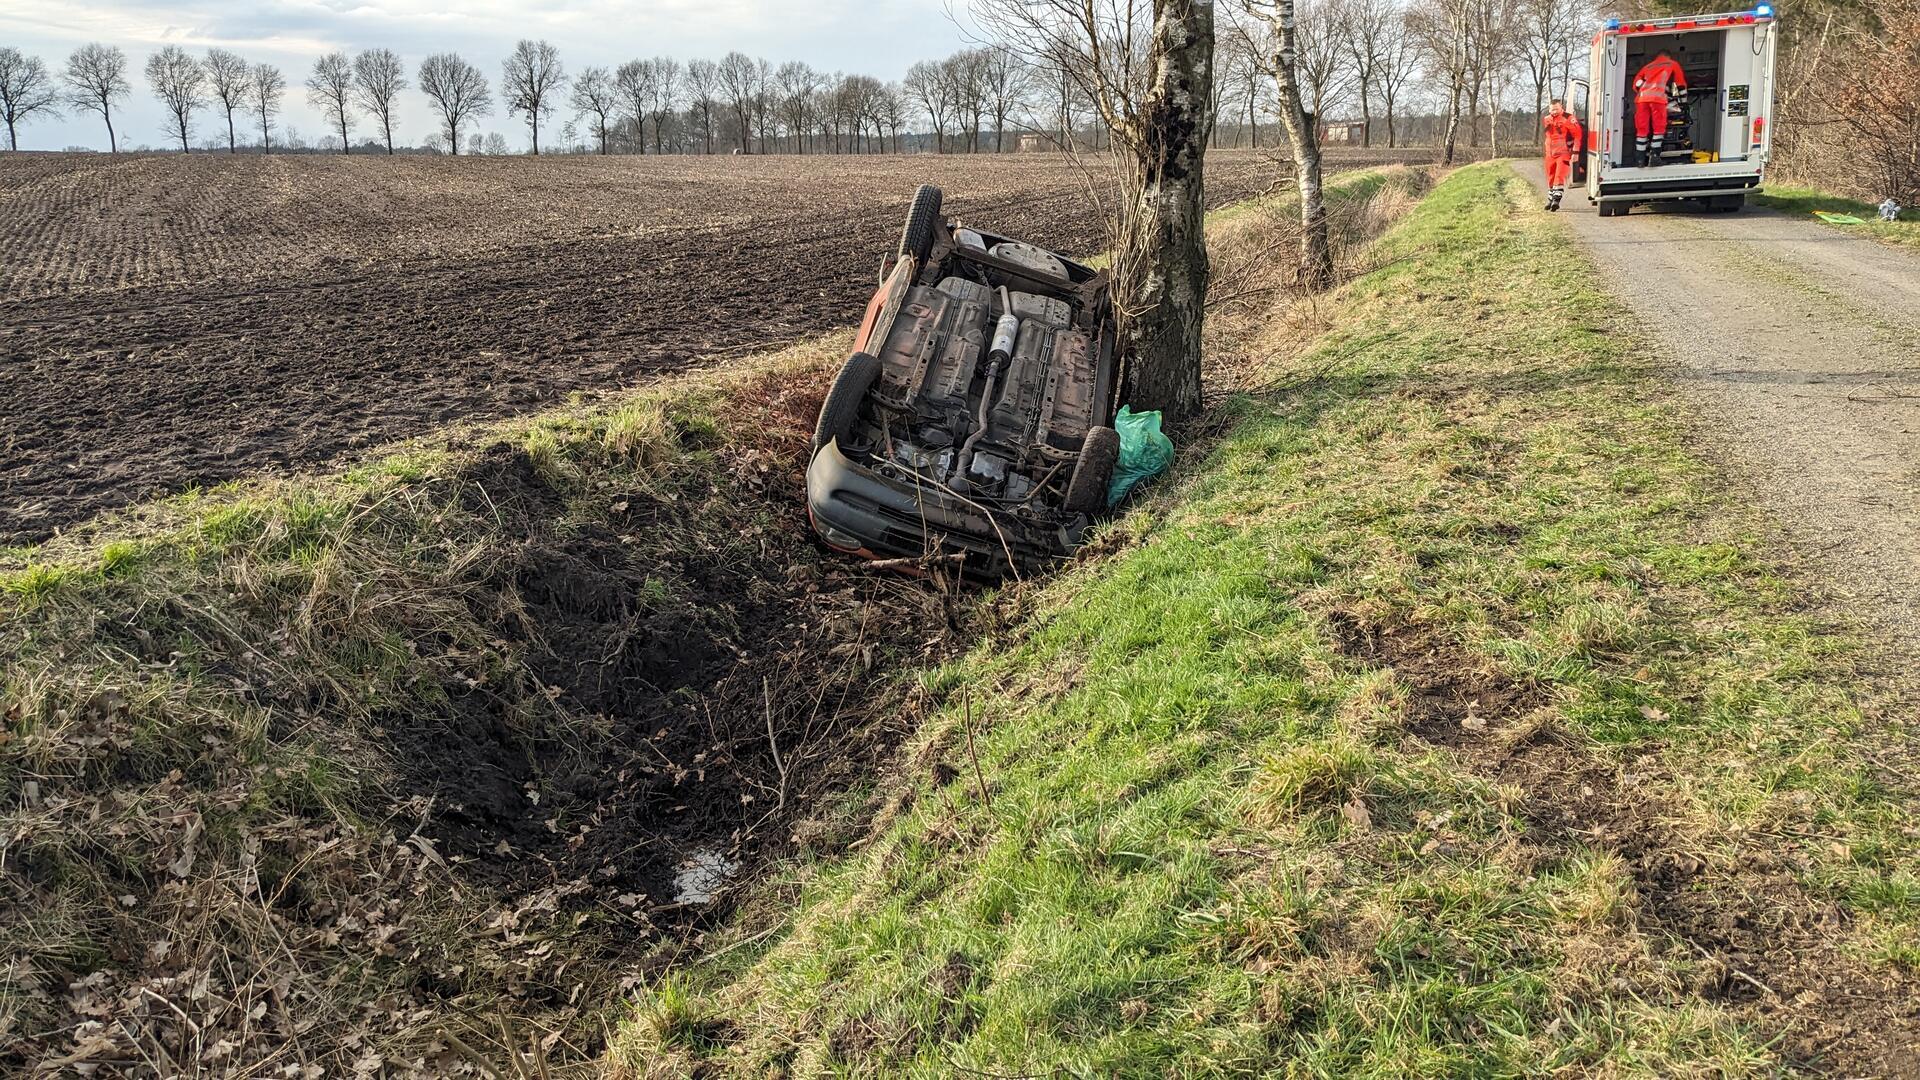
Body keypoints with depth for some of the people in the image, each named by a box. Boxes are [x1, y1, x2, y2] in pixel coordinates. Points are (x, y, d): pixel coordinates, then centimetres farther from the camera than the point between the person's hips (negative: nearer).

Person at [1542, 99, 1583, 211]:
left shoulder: (1568, 119, -10)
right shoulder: (1548, 119, 11)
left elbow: (1577, 135, -11)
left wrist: (1575, 152, -16)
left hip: (1564, 153, -7)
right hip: (1550, 154, 7)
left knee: (1560, 177, -16)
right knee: (1551, 178, 13)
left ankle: (1556, 200, -21)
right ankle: (1551, 200, 25)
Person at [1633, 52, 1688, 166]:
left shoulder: (1648, 66, 32)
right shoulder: (1673, 64, 25)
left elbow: (1636, 83, 23)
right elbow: (1681, 85, 29)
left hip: (1642, 97, 3)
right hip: (1658, 97, -3)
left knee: (1642, 129, 4)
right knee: (1658, 127, 1)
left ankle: (1641, 159, 2)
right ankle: (1654, 156, -9)